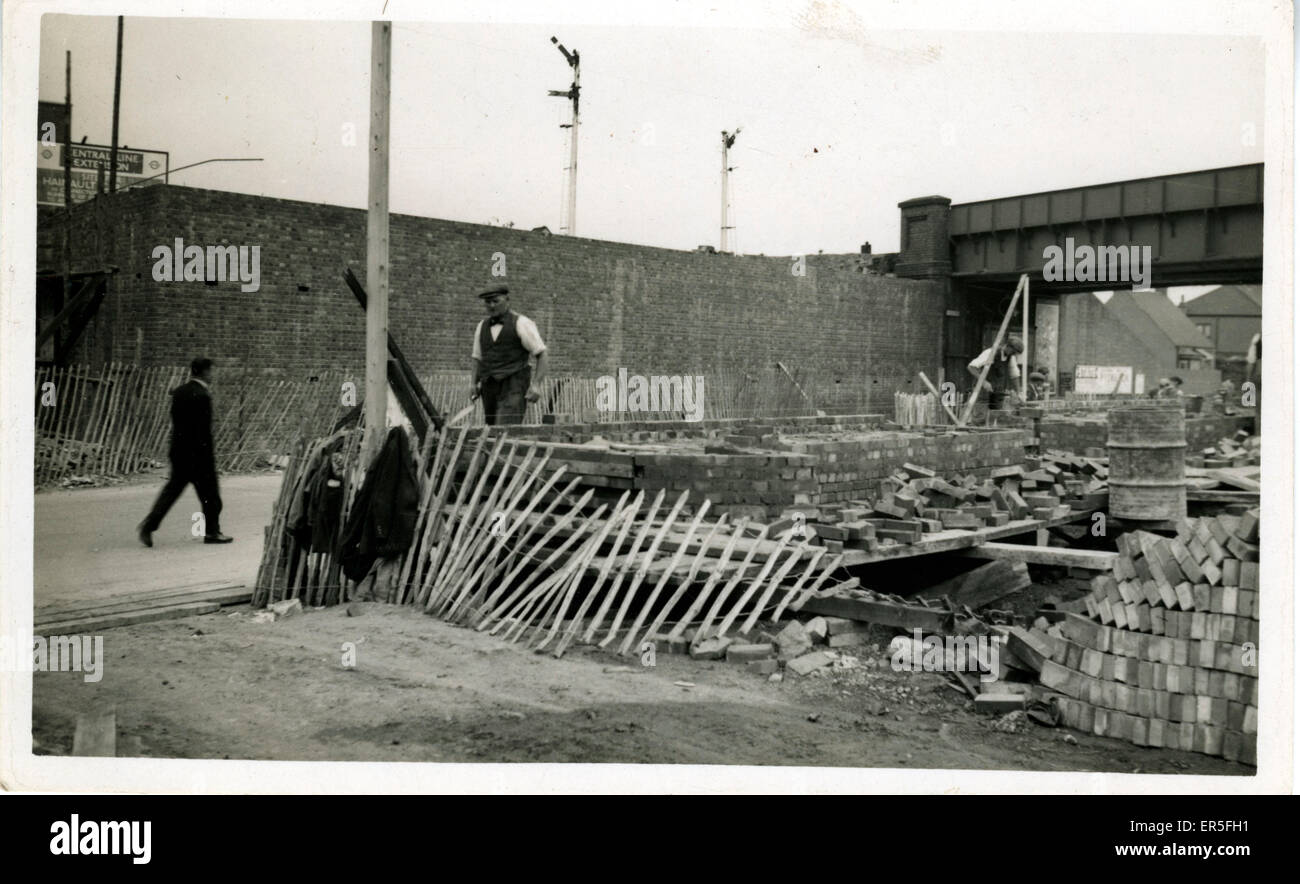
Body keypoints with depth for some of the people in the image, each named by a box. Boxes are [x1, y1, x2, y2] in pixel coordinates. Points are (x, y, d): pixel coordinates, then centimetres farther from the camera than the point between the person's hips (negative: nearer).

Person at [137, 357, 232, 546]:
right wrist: (210, 455, -14)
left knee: (173, 488, 11)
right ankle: (211, 532, 15)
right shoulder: (202, 396, -16)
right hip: (198, 453, -7)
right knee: (209, 493, 6)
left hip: (178, 451, 8)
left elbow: (175, 422, 14)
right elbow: (204, 430, -19)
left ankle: (148, 525, 1)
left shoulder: (178, 392, 8)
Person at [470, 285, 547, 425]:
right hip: (489, 388, 6)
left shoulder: (521, 323, -3)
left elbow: (542, 354, -4)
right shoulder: (482, 326, 15)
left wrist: (536, 385, -14)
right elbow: (478, 358, 23)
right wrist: (475, 385, 9)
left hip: (514, 387, -6)